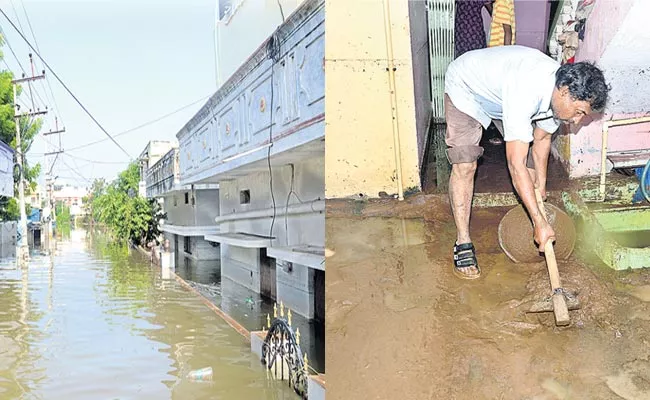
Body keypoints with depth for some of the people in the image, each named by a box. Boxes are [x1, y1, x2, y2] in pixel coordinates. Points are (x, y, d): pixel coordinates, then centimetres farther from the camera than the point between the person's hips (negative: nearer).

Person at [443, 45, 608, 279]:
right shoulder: (526, 92, -43)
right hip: (465, 86, -8)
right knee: (464, 166, -17)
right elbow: (516, 165, -44)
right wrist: (540, 223, -41)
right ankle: (463, 243, -8)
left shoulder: (558, 92, -18)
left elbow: (541, 139, 2)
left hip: (499, 89, 8)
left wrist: (541, 186, 7)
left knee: (529, 155, 3)